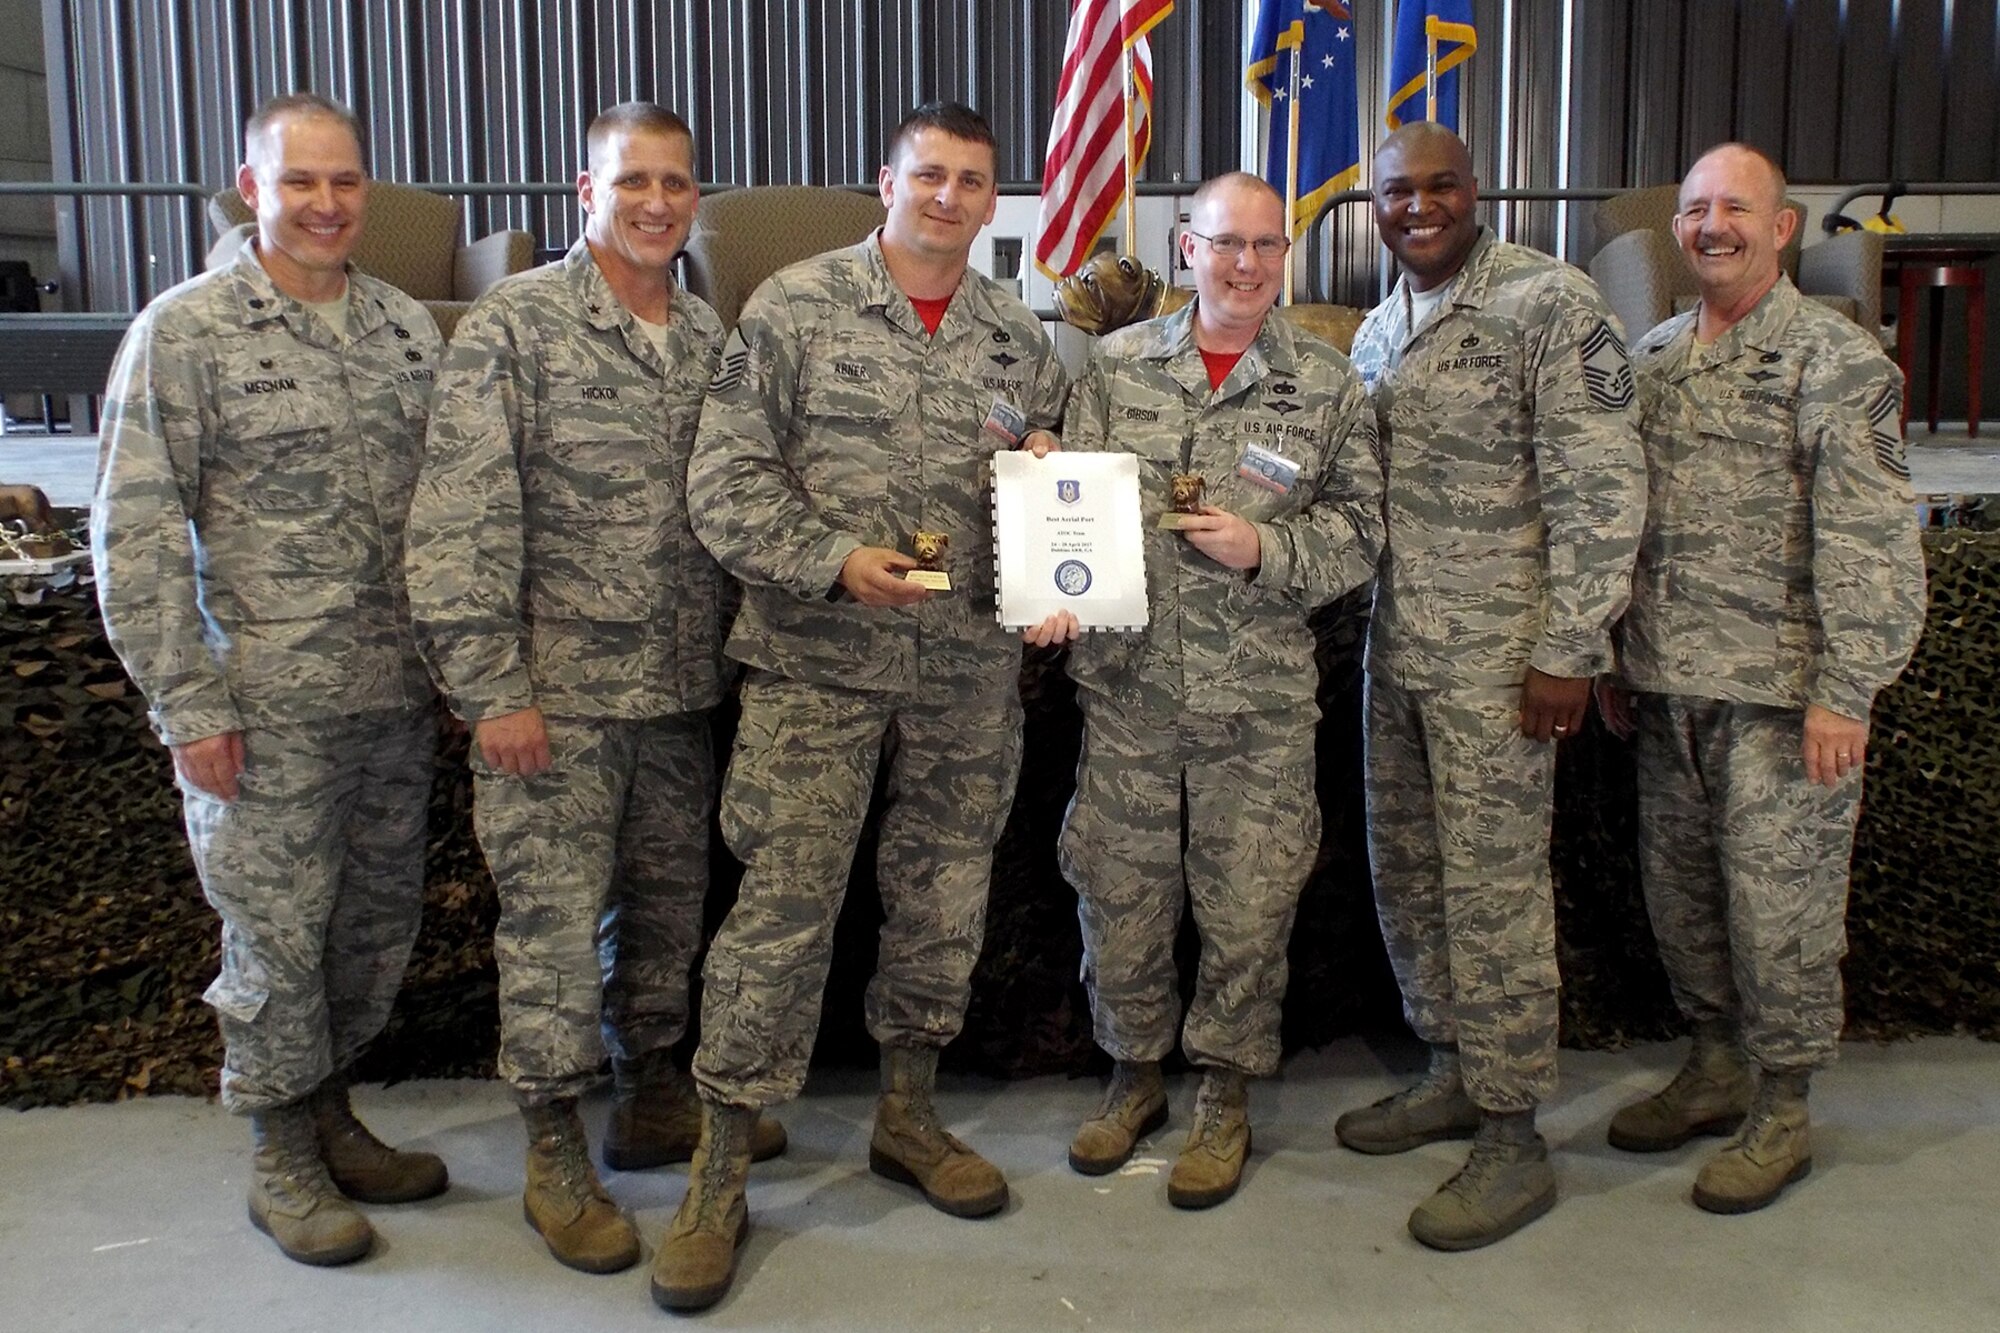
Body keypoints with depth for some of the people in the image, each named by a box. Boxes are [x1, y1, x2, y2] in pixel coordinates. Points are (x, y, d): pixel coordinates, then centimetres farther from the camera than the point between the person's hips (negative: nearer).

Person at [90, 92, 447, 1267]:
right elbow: (135, 531, -8)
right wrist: (187, 704, -11)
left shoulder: (410, 326, 8)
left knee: (380, 923, 14)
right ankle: (282, 1158, 24)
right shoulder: (185, 331, -6)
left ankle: (329, 1113, 34)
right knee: (278, 932, 5)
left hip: (400, 695, 5)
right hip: (269, 706, -5)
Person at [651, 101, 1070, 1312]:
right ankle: (720, 1178, 8)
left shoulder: (1021, 340, 9)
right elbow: (726, 478, -6)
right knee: (784, 905, -4)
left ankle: (909, 1115, 34)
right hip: (819, 664, -4)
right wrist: (834, 561, -18)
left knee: (945, 895, 13)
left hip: (972, 673, 4)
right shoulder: (796, 307, -2)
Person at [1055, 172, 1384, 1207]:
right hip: (1128, 683, 1)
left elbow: (1360, 529, 3)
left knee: (1248, 903, 7)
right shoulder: (1118, 364, 5)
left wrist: (1266, 549, -14)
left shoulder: (1327, 385, 3)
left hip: (1260, 696, -1)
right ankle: (1135, 1074, 32)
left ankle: (1226, 1093, 27)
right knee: (1117, 892, 10)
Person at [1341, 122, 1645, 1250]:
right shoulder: (1379, 332, 14)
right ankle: (1453, 1075, 31)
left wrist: (1569, 651, -17)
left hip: (1498, 653, -8)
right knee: (1405, 870, 14)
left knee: (1495, 890, -3)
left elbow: (1600, 488, -14)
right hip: (1395, 648, 8)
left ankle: (1514, 1139, 10)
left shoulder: (1550, 302, -10)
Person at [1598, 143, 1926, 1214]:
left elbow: (1869, 540, -11)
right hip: (1669, 683, 6)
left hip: (1779, 691, -6)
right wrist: (1614, 659, 15)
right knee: (1678, 885, 14)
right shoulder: (1651, 358, 12)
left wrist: (1844, 691, -16)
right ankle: (1715, 1065, 32)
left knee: (1779, 899, 1)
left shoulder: (1836, 359, -7)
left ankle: (1780, 1111, 17)